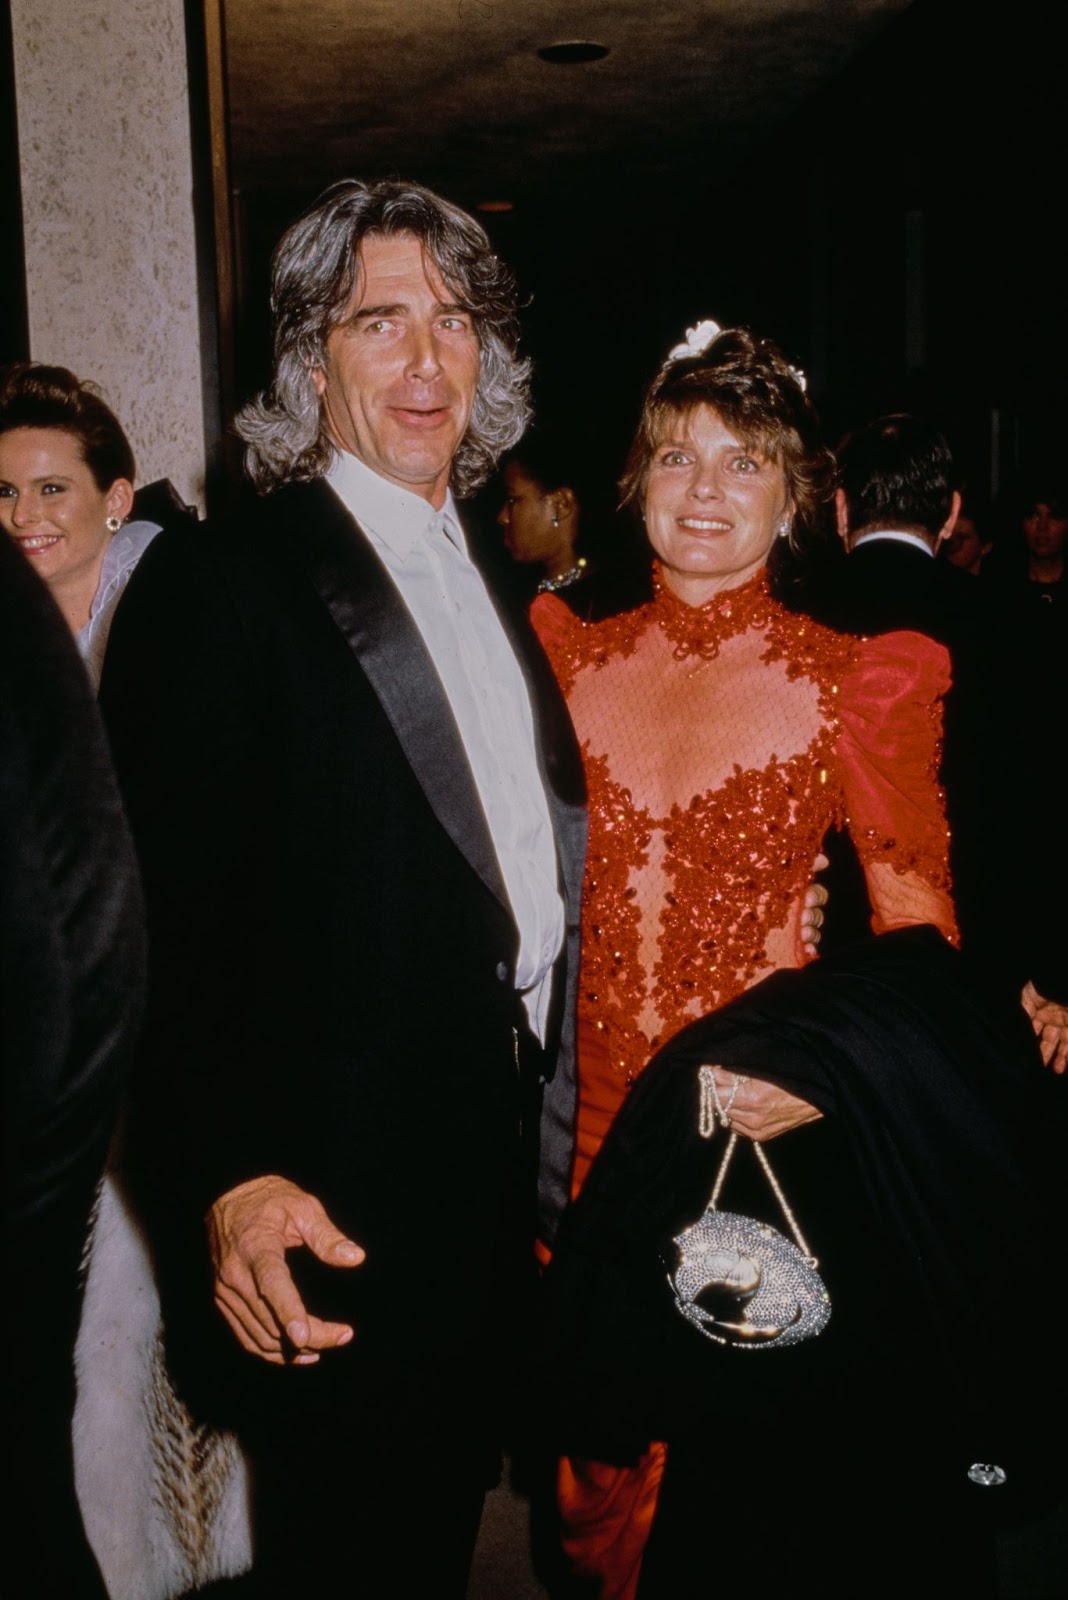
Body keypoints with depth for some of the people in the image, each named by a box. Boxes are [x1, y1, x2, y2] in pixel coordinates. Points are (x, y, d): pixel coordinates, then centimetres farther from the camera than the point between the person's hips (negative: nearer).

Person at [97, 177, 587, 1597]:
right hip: (335, 1221, -7)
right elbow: (170, 918, -20)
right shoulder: (219, 580, -13)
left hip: (494, 1190, 8)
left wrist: (550, 1147, 11)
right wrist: (230, 1181, -29)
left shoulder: (486, 590, 12)